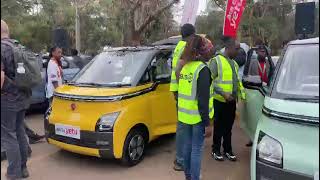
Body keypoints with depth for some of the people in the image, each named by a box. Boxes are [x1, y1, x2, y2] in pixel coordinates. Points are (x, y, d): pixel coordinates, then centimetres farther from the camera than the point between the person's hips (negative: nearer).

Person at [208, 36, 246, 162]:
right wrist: (223, 93, -22)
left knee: (228, 127, 14)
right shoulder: (216, 61, -9)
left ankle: (228, 150, 26)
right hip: (219, 100, -6)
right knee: (219, 126, 5)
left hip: (232, 101, 7)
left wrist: (242, 92, 9)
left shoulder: (234, 63, 16)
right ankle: (216, 150, 20)